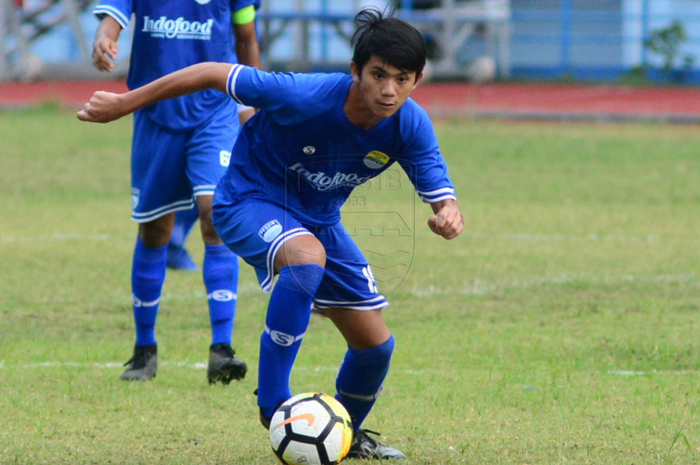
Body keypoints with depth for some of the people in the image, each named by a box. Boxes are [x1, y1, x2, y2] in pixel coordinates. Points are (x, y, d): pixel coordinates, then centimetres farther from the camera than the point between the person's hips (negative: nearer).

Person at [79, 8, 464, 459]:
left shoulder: (410, 126, -20)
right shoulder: (306, 97, -34)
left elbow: (439, 192, -16)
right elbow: (214, 74, -25)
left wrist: (448, 213, -43)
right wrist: (125, 103, -18)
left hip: (318, 218, 6)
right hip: (252, 198, -6)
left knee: (375, 343, 3)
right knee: (307, 256, -39)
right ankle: (273, 404, -29)